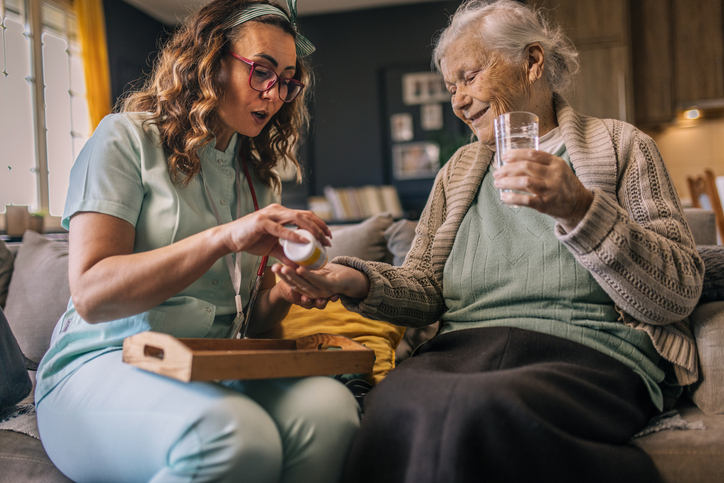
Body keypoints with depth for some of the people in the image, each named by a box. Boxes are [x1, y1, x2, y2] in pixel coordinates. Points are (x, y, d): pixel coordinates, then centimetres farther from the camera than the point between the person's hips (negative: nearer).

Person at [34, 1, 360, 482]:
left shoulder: (258, 177, 18)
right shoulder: (127, 137, -1)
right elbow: (90, 295, -14)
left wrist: (283, 292, -8)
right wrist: (225, 237, -24)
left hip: (214, 373, 5)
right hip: (103, 365, -4)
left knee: (330, 406, -29)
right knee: (237, 437, -37)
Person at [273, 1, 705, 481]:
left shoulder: (619, 145, 10)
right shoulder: (459, 170, 24)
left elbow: (680, 295, -1)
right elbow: (426, 286, 17)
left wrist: (580, 210, -15)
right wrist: (358, 281, -4)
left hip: (588, 352, -3)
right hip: (463, 347, 4)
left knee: (476, 410, -37)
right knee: (393, 404, -32)